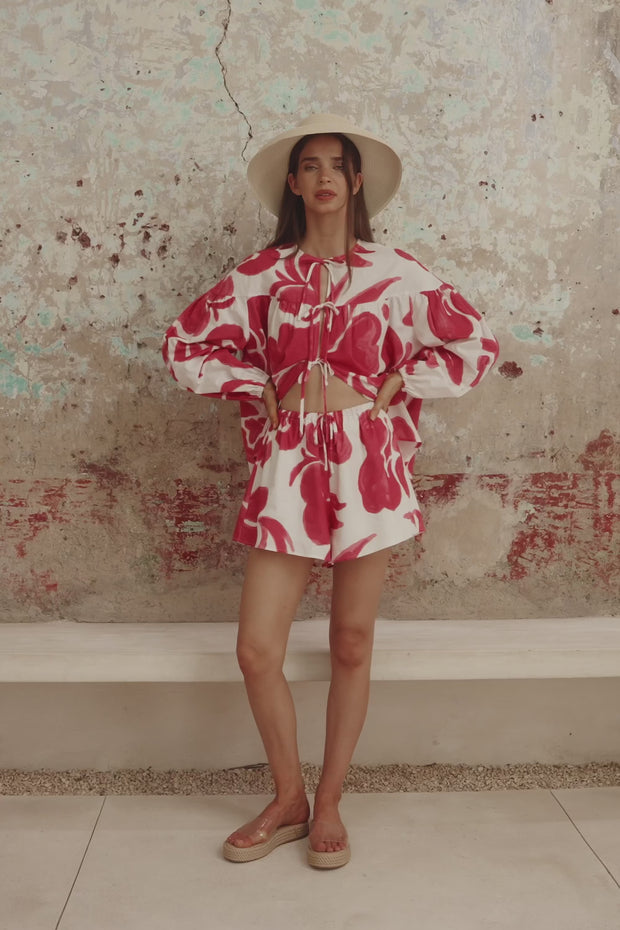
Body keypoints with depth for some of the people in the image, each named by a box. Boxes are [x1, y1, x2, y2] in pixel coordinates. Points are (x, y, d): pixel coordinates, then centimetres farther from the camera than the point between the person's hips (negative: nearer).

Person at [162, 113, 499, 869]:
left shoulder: (394, 272, 4)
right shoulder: (262, 274, 6)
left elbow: (474, 345, 7)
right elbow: (185, 344, 10)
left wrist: (389, 389, -2)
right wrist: (263, 391, 1)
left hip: (367, 469, 0)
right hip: (287, 469, 1)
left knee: (352, 646, 7)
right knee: (256, 651, -2)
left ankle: (329, 804, 27)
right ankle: (288, 800, 22)